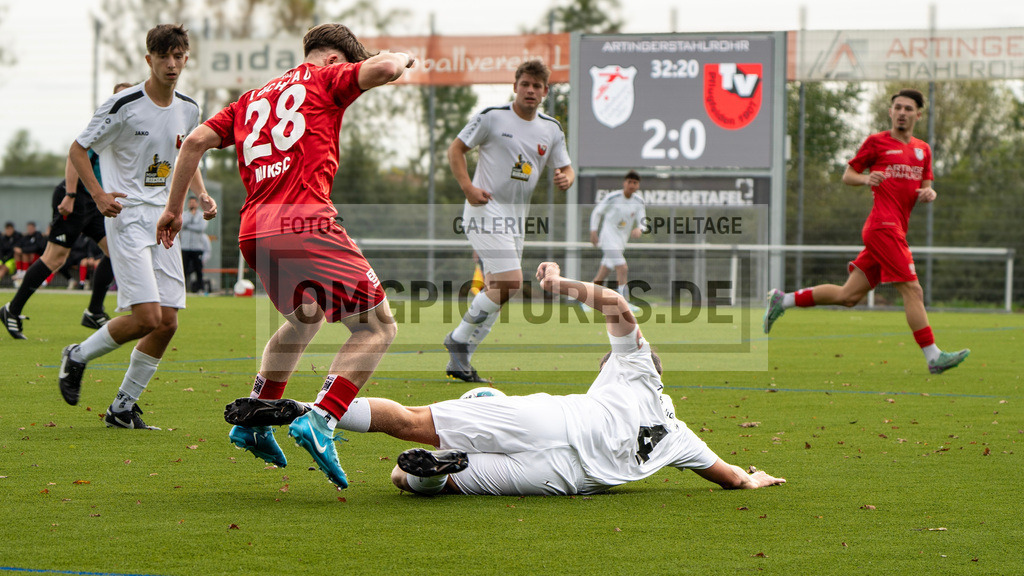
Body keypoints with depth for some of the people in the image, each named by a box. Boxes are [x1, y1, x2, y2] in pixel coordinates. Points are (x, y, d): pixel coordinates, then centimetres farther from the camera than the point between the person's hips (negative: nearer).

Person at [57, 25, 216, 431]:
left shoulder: (188, 109, 8)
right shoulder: (123, 106, -11)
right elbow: (78, 150, -3)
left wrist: (201, 194, 8)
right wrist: (98, 194, -16)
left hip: (165, 221, 6)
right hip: (127, 216, -6)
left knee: (168, 323, -1)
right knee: (147, 318, -17)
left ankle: (123, 408, 13)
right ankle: (78, 357, 9)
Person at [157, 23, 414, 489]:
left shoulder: (252, 99, 27)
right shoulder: (325, 80, 10)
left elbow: (196, 141, 21)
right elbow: (383, 68, -7)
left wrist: (174, 207, 27)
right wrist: (401, 57, 17)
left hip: (253, 233, 8)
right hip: (305, 222, -8)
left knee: (304, 320, 33)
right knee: (377, 327, -1)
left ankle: (252, 422, 32)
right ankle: (319, 420, -19)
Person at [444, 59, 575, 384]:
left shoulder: (551, 130, 9)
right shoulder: (492, 117, -6)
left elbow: (565, 169, 13)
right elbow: (456, 150, -1)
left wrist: (565, 179, -12)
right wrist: (468, 187, -14)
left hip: (517, 217, 7)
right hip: (485, 211, -7)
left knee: (497, 291, 6)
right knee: (510, 282, -20)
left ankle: (459, 362, 14)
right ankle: (459, 339, -4)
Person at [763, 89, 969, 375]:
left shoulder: (923, 150, 19)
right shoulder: (876, 142, 2)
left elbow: (927, 188, 23)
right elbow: (847, 175, 7)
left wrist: (929, 194, 0)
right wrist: (866, 179, -14)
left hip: (895, 230, 8)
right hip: (883, 226, -8)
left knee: (848, 295, 9)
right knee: (913, 291, -12)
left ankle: (782, 300, 19)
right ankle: (933, 357, -11)